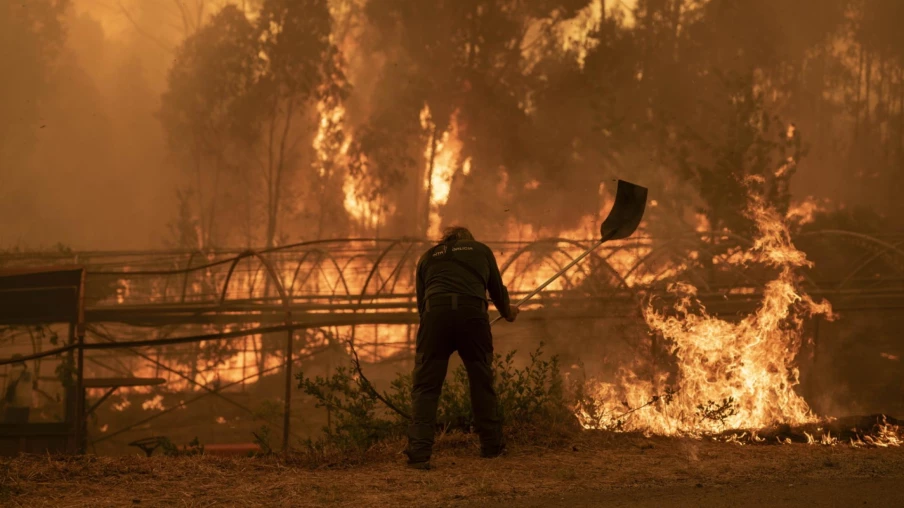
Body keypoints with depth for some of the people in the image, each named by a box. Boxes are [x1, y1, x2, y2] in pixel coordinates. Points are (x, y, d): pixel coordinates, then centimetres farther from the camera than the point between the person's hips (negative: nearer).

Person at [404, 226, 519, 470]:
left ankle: (419, 453, -13)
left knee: (425, 386, 0)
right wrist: (507, 312, 52)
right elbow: (497, 289, 33)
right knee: (482, 383, 15)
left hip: (435, 313, 0)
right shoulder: (481, 250, 26)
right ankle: (492, 446, 23)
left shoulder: (428, 257, 27)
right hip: (473, 313, 0)